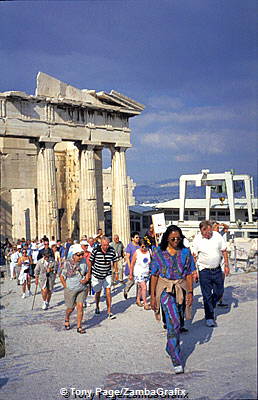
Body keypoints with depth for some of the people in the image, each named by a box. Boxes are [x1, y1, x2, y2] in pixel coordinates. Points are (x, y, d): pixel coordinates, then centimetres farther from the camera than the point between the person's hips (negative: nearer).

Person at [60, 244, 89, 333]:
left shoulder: (83, 262, 0)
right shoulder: (67, 263, -12)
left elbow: (87, 273, 14)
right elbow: (62, 277, -7)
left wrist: (86, 280, -4)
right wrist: (66, 287, -7)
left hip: (82, 289, 3)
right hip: (70, 290, -2)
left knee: (80, 306, -6)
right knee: (70, 308, 10)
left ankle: (79, 327, 4)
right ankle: (67, 320, 41)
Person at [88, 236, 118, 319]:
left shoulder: (112, 251, -11)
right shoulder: (95, 251, -16)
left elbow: (115, 262, 4)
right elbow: (90, 262, -3)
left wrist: (116, 272, 5)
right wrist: (89, 273, 3)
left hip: (107, 275, 1)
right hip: (96, 274, -1)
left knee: (108, 292, -9)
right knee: (98, 292, 13)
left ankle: (109, 312, -5)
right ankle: (97, 307, 40)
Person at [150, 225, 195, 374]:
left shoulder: (185, 252, 3)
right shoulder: (159, 252, -4)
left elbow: (189, 274, 6)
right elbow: (154, 275, -1)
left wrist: (190, 292, -1)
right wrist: (153, 296, -2)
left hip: (181, 289, 3)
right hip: (165, 289, -3)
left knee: (175, 322, 12)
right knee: (174, 323, -14)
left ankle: (171, 347, 39)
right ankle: (177, 361, -12)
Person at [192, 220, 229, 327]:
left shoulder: (217, 236, -6)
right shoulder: (197, 239, -11)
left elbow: (224, 251, 5)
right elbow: (194, 256, -3)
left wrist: (226, 265, 3)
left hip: (217, 269, 3)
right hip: (204, 270, -3)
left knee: (219, 292, 11)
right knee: (207, 295, -1)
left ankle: (210, 307, 37)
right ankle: (209, 317, 8)